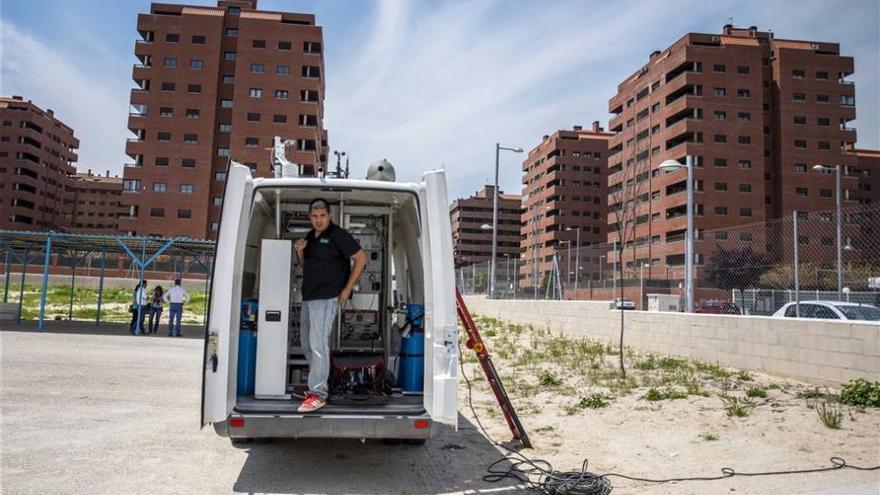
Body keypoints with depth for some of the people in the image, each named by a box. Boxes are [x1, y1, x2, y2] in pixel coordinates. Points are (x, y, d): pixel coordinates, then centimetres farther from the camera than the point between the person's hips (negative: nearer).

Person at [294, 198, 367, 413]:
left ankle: (318, 393, -11)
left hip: (326, 298, -9)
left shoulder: (338, 235, -9)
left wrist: (347, 289, -10)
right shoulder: (310, 236, 14)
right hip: (308, 297, 9)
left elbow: (361, 258, -9)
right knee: (307, 343, 14)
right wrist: (300, 251, 3)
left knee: (318, 342, -15)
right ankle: (316, 384, 28)